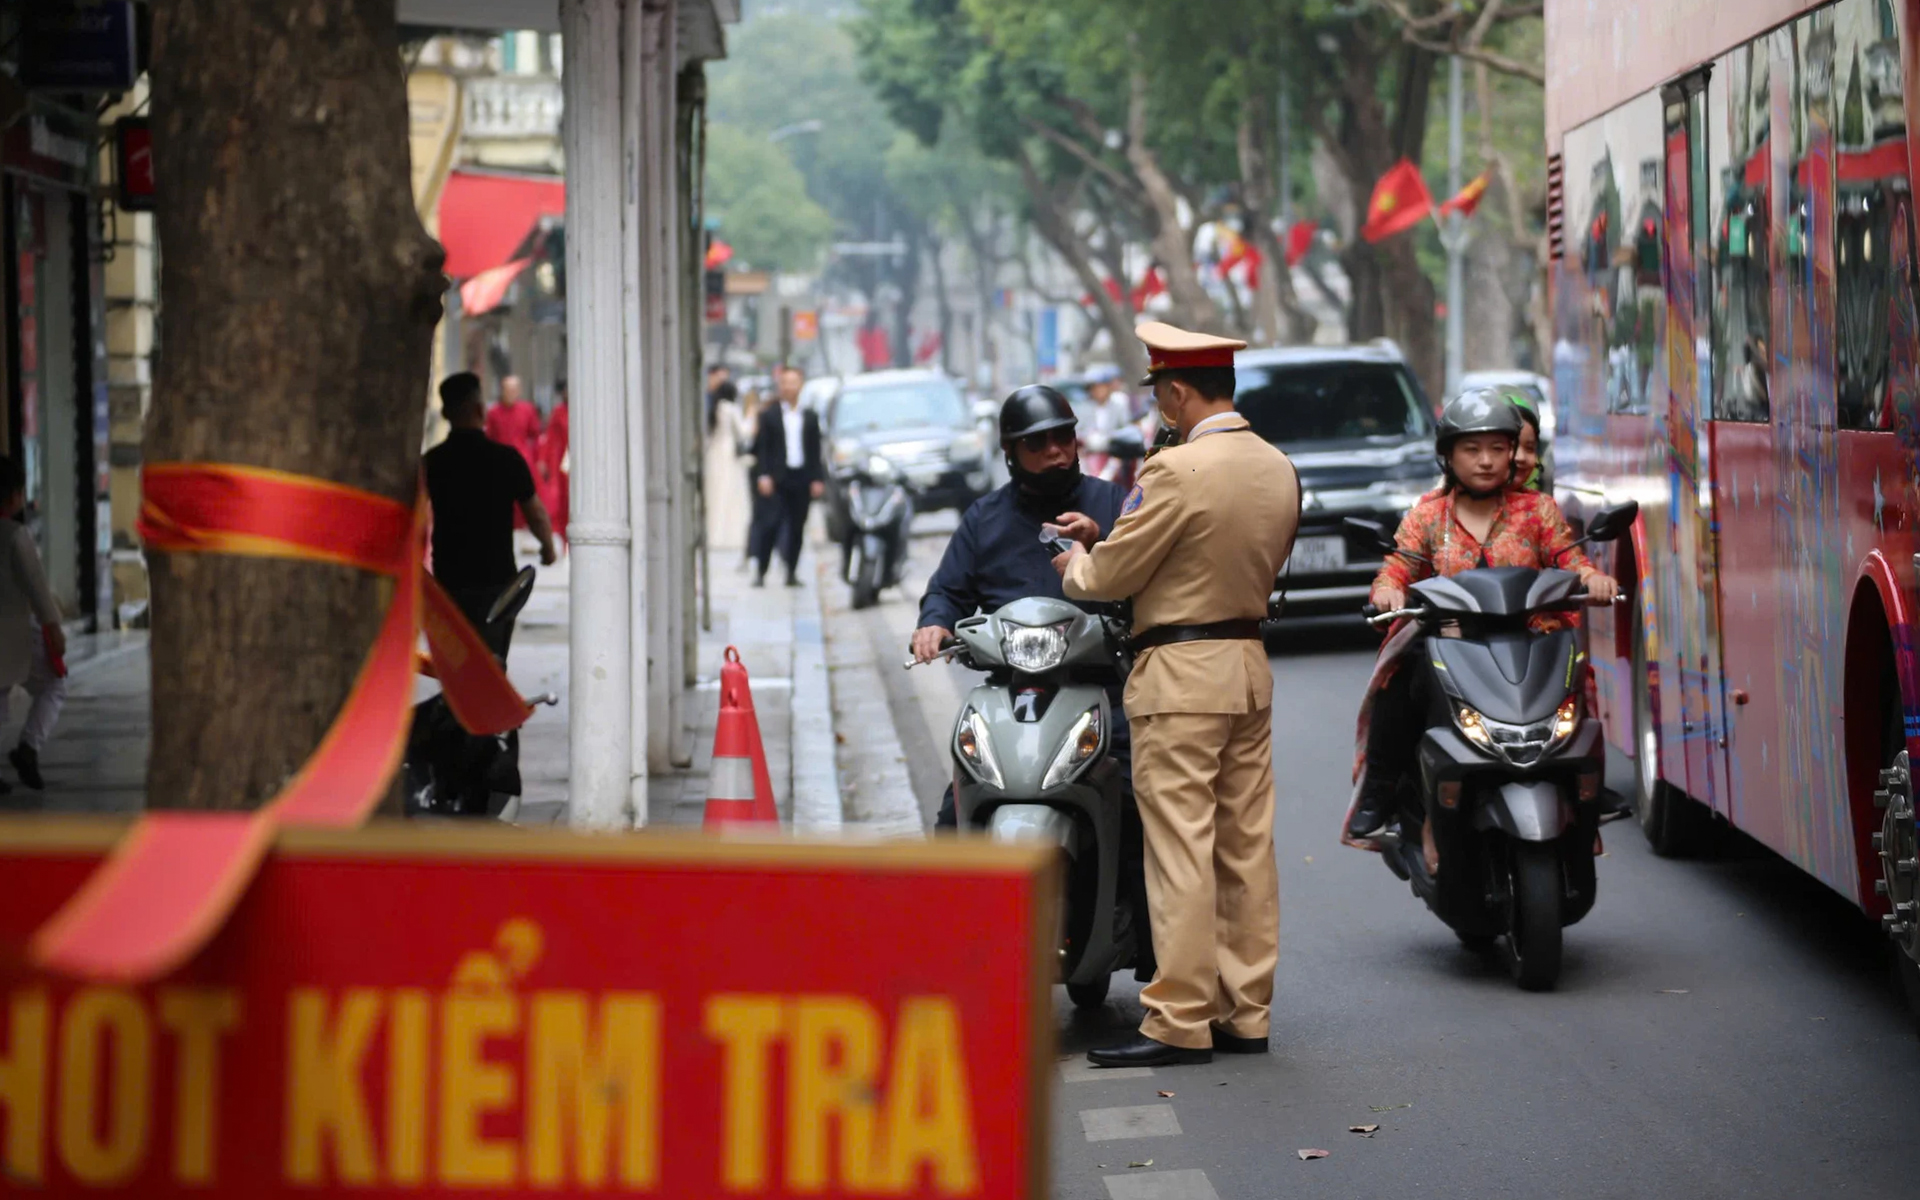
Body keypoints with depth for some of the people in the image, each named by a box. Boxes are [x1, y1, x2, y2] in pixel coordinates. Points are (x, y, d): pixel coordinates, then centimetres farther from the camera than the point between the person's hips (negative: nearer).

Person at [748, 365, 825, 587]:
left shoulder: (810, 417, 11)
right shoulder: (769, 416, 5)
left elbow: (815, 451, 10)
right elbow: (761, 449, 1)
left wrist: (818, 479, 2)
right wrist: (763, 476, -10)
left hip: (802, 479, 2)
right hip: (777, 478, -2)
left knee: (797, 527, 4)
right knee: (770, 524, -9)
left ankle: (792, 572, 10)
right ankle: (760, 572, -7)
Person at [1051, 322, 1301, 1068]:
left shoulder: (1178, 470, -17)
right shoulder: (1279, 470, 8)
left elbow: (1114, 574, -13)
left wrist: (1075, 566, 12)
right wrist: (1107, 538, 21)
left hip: (1181, 671, -8)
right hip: (1250, 667, 8)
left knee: (1180, 849, -6)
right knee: (1246, 845, 10)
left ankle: (1181, 1020, -4)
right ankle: (1246, 1012, 15)